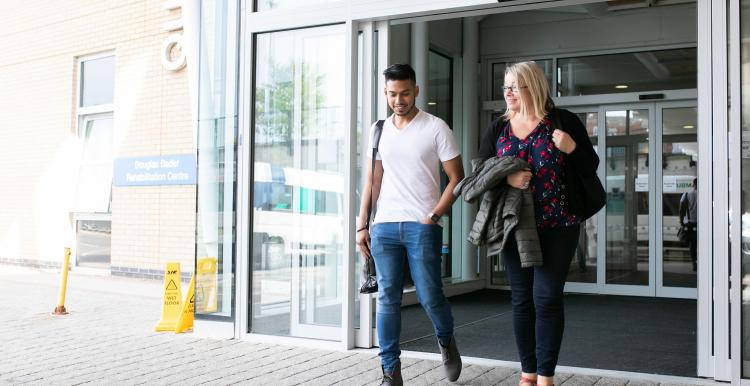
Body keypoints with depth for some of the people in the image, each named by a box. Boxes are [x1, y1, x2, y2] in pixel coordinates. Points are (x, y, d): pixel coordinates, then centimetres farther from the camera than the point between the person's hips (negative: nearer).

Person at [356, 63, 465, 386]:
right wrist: (362, 225, 9)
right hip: (384, 226, 4)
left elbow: (456, 178, -1)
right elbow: (373, 179, 15)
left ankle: (446, 341, 30)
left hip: (422, 226, -3)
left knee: (430, 297, -2)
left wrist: (433, 216, -10)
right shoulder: (379, 129, 12)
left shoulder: (436, 127, 0)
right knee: (387, 299, 2)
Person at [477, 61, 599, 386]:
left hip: (557, 226, -3)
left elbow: (591, 167, 4)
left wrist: (572, 148, -17)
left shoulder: (563, 121, 1)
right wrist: (505, 178, -14)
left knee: (547, 298, -4)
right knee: (522, 299, 8)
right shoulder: (498, 129, 8)